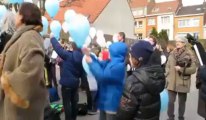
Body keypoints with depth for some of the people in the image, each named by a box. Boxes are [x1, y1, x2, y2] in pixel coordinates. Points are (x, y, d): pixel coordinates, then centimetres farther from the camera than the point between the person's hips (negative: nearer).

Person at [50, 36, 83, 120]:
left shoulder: (68, 55, -16)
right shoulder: (80, 56, 4)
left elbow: (58, 48, -15)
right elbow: (81, 71, 10)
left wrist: (52, 37, -2)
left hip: (67, 83, -7)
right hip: (75, 82, 7)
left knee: (66, 103, 3)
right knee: (74, 101, 17)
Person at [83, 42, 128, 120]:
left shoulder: (119, 66, -26)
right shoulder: (111, 63, 5)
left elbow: (102, 76, -27)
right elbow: (100, 65, 15)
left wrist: (91, 62, -16)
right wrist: (89, 55, 3)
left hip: (112, 103, -9)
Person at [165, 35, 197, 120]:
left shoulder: (189, 54, -7)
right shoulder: (172, 53, 3)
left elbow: (193, 69, -11)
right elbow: (167, 66, 10)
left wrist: (181, 69, -20)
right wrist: (167, 75, 1)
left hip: (183, 83, -2)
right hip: (172, 82, 2)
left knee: (182, 102, 14)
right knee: (171, 101, 7)